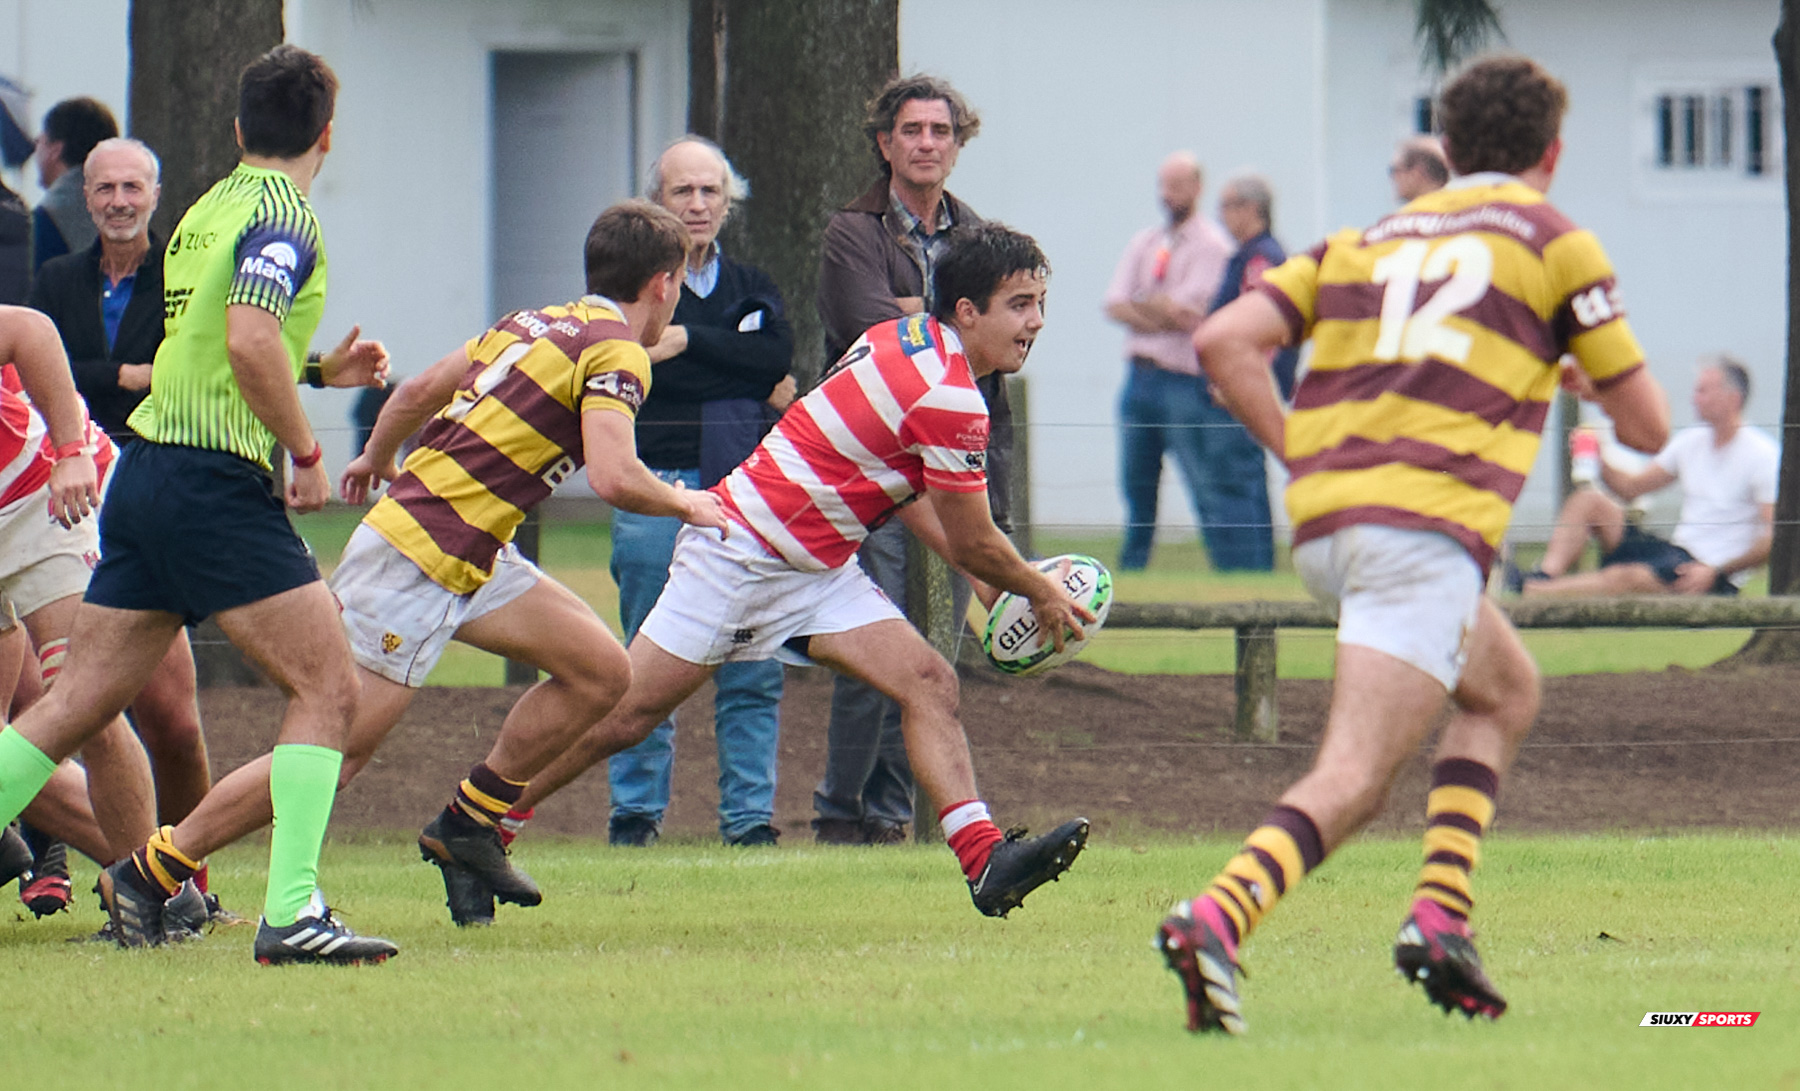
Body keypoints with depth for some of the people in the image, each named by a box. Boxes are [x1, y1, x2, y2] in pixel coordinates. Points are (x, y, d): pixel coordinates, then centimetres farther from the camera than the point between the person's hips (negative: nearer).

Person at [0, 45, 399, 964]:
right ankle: (291, 912, -15)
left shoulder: (207, 212, 18)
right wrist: (306, 452, -15)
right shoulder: (283, 216, -10)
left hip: (145, 474, 9)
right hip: (218, 483, -9)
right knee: (326, 687, -6)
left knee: (77, 703, 10)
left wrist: (319, 370, 30)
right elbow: (249, 341, -25)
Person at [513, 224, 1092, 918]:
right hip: (742, 551, -10)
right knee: (625, 712, -5)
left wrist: (988, 582, 19)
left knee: (928, 683, -6)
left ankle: (985, 859, -15)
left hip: (815, 570, 10)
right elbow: (975, 545, -12)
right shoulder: (949, 397, -22)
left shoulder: (907, 340, 7)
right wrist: (1040, 593, 6)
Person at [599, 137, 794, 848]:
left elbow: (779, 354, -2)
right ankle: (635, 810, 6)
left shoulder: (751, 288, 18)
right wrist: (757, 381, -8)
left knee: (753, 667, -2)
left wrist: (688, 341, -10)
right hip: (659, 488, -3)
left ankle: (749, 811, 3)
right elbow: (651, 374, -10)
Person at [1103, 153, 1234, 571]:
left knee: (1208, 488, -9)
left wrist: (1141, 302, -1)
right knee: (1136, 486, 12)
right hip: (1139, 376, 7)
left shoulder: (1211, 246, -4)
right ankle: (1129, 573, 19)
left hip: (1184, 381, -7)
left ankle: (1232, 574, -9)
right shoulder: (1144, 243, 17)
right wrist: (1157, 316, -10)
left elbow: (1186, 312, -13)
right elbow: (1115, 306, 7)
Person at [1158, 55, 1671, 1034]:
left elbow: (1223, 343, 9)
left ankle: (1440, 915, 12)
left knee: (1505, 688, 28)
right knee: (1350, 784, -13)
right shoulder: (1555, 245, 10)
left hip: (1322, 522, 6)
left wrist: (1301, 453, 12)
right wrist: (1585, 368, 34)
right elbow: (1647, 426, 14)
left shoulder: (1366, 242, 23)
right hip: (1428, 529, -6)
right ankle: (1216, 918, -39)